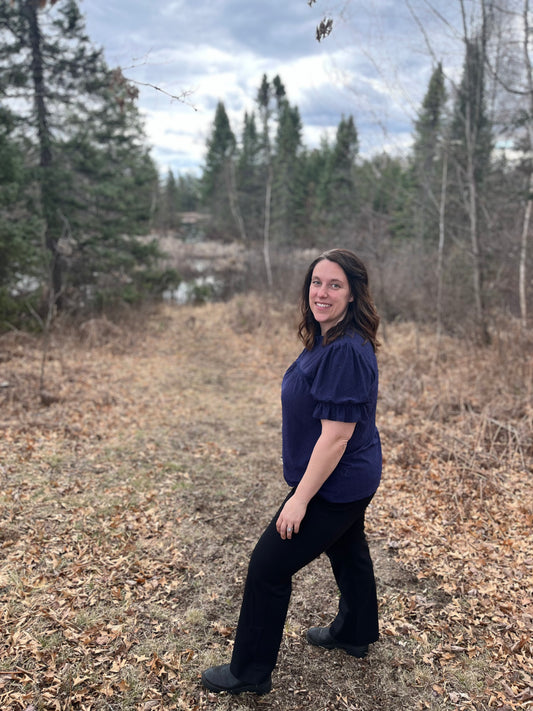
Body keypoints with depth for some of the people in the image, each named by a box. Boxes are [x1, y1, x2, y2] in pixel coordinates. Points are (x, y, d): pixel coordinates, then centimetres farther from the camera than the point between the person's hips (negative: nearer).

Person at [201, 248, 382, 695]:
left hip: (335, 486, -10)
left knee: (269, 567, 1)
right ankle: (354, 634, 51)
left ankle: (250, 672, 19)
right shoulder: (325, 340, 2)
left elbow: (336, 436, -29)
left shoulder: (346, 352, -29)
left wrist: (300, 499, -23)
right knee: (348, 552, 26)